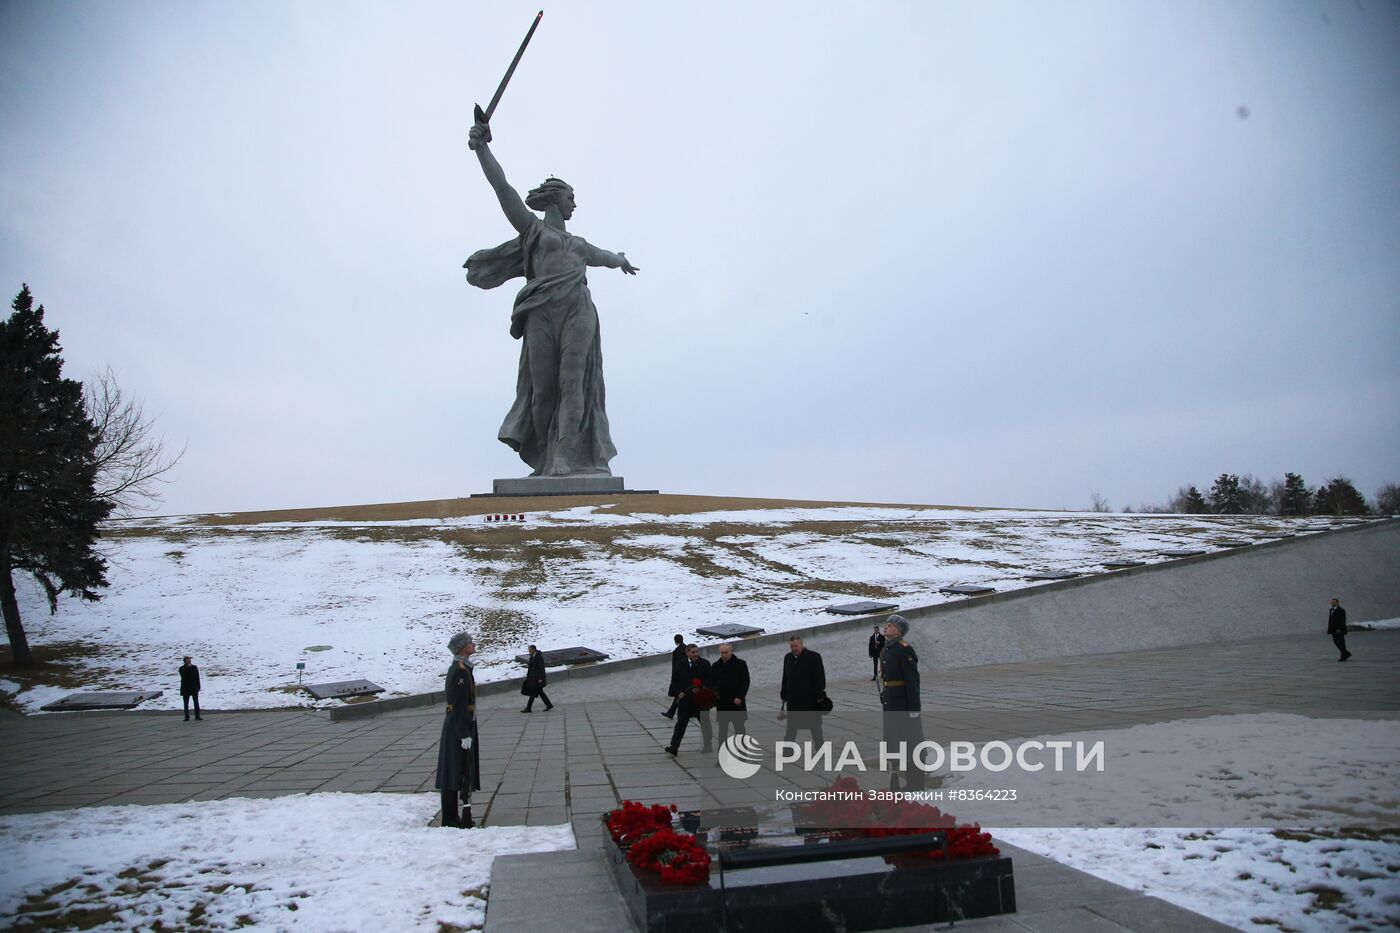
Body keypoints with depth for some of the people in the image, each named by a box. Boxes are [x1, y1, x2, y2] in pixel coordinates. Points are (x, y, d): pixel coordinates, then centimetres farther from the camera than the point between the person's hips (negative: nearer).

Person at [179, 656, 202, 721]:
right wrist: (187, 667, -22)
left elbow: (197, 678, 4)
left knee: (196, 702, 4)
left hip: (194, 688, 1)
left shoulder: (194, 667, 3)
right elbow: (183, 675, -22)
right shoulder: (182, 668, -1)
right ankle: (187, 717, 9)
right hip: (185, 688, -1)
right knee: (186, 703, 4)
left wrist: (198, 687, -1)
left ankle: (197, 716, 9)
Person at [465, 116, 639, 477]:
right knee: (542, 388, -4)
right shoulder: (531, 228, 16)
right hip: (542, 313, -3)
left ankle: (566, 459, -21)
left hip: (578, 312, 3)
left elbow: (603, 256, 53)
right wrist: (481, 148, -3)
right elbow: (502, 187, 6)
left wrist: (621, 261, 73)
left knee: (573, 383, -13)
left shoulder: (579, 244, 31)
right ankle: (545, 460, 5)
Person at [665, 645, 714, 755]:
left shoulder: (704, 664, -3)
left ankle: (707, 745, 28)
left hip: (701, 699, -1)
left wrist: (700, 688, -16)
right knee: (681, 723, -5)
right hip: (686, 698, 1)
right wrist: (680, 692, -6)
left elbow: (711, 680, -4)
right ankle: (673, 747, -9)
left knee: (704, 722, 13)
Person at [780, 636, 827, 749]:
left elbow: (820, 677, -12)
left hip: (811, 699, -4)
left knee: (814, 725, 9)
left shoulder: (814, 657, -11)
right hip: (793, 700, 4)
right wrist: (784, 694, 12)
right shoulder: (787, 658, 6)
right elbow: (785, 678, 13)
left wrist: (820, 695, -15)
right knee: (791, 727, 10)